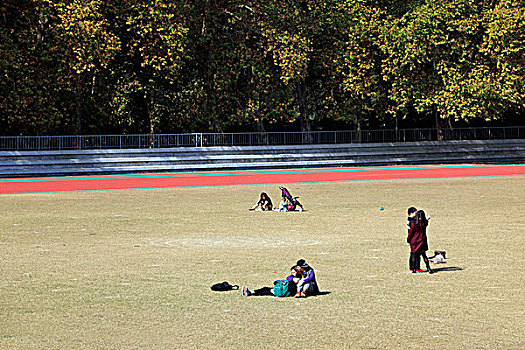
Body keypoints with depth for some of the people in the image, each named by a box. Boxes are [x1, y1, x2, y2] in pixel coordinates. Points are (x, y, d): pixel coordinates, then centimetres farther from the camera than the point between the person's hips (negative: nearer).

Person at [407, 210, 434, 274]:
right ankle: (428, 268, 3)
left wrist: (408, 239, 4)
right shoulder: (424, 222, -5)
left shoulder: (413, 223, -13)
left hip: (414, 240, -3)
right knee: (424, 254, 10)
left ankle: (414, 269, 8)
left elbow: (411, 232, -8)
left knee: (414, 254, 7)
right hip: (422, 240, 3)